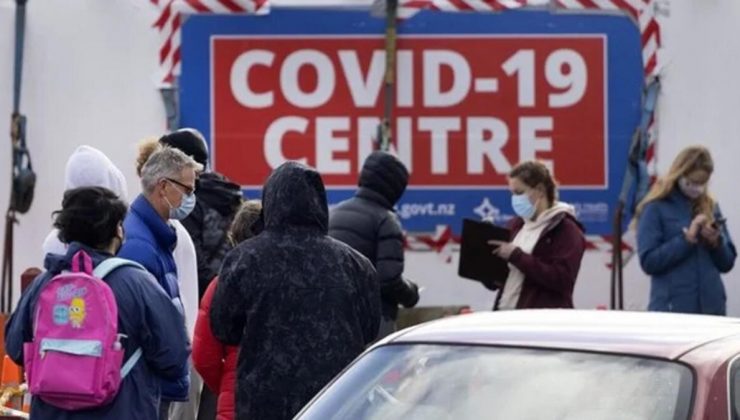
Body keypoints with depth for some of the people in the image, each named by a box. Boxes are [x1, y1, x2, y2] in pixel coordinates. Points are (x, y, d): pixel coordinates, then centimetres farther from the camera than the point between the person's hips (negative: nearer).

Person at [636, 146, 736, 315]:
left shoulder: (710, 207, 11)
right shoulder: (656, 209, -3)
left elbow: (727, 263, 13)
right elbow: (649, 261, -11)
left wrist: (716, 242, -7)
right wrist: (687, 239, -16)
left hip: (711, 307, 5)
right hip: (671, 309, -5)